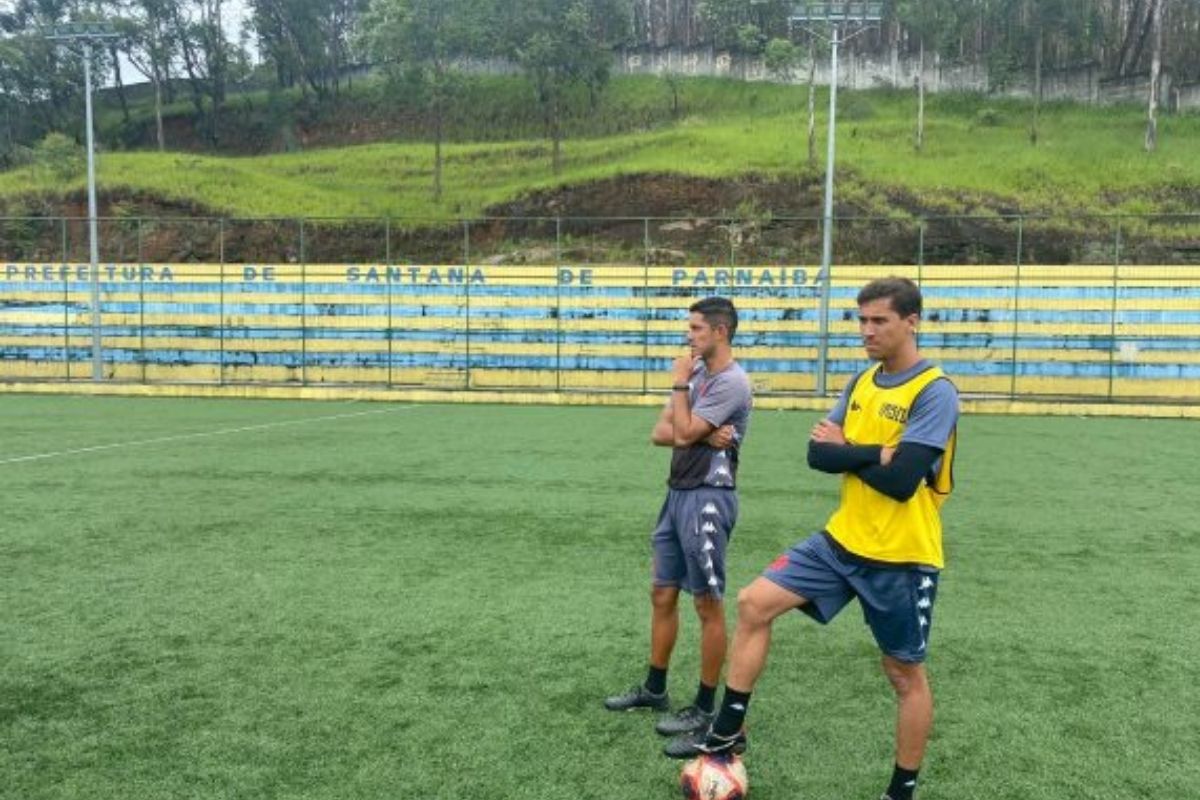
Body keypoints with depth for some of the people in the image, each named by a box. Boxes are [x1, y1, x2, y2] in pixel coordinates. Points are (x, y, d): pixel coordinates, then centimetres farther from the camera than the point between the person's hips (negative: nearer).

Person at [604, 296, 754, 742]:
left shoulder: (731, 382, -14)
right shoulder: (697, 372, 13)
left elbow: (683, 434, -18)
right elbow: (660, 433, 7)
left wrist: (679, 384, -6)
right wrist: (703, 436, -11)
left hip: (707, 499, -9)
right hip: (678, 493, 9)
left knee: (708, 604, 1)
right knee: (662, 594, 15)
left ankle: (705, 708, 13)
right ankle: (654, 690, 29)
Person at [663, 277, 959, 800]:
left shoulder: (934, 392, -15)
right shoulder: (862, 382, 7)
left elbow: (901, 480, -24)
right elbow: (818, 453, -1)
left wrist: (846, 450, -9)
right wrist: (876, 453, -16)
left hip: (901, 557, -6)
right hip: (843, 540, 7)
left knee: (905, 675, 9)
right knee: (753, 603, -2)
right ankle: (728, 732, 10)